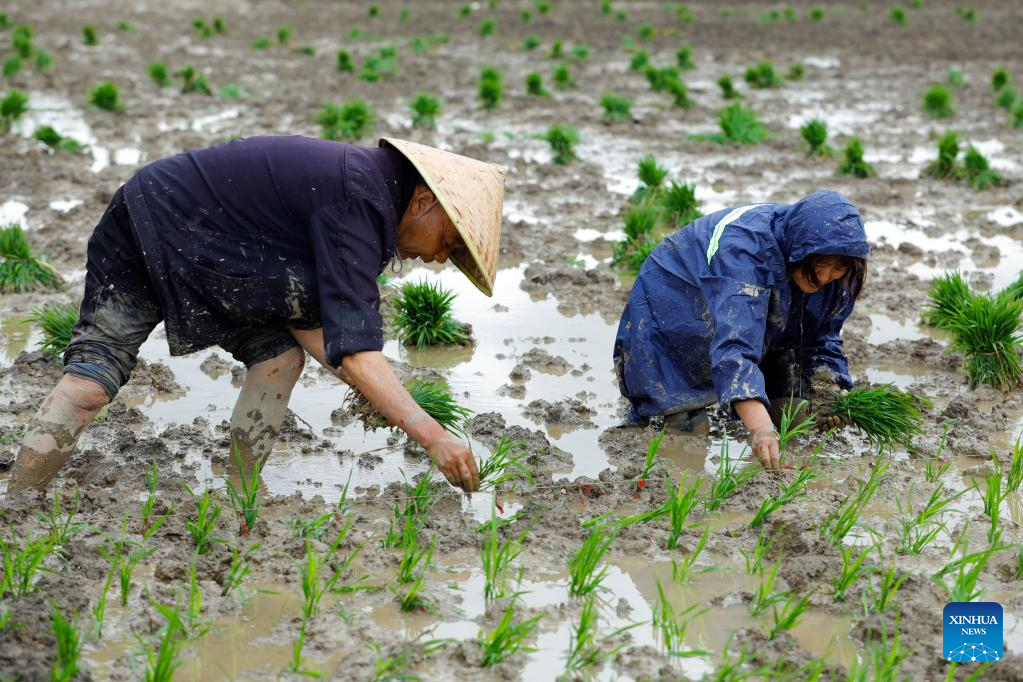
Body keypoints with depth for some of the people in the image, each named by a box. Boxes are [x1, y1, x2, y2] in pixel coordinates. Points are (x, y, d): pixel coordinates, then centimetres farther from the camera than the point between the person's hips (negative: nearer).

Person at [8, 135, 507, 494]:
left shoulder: (366, 185, 2)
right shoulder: (359, 200, -28)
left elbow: (304, 318, 0)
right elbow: (353, 347, -34)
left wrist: (371, 386, -12)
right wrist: (432, 435, -36)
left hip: (200, 258, 10)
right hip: (151, 228, -10)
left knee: (281, 355, -2)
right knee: (94, 373, -17)